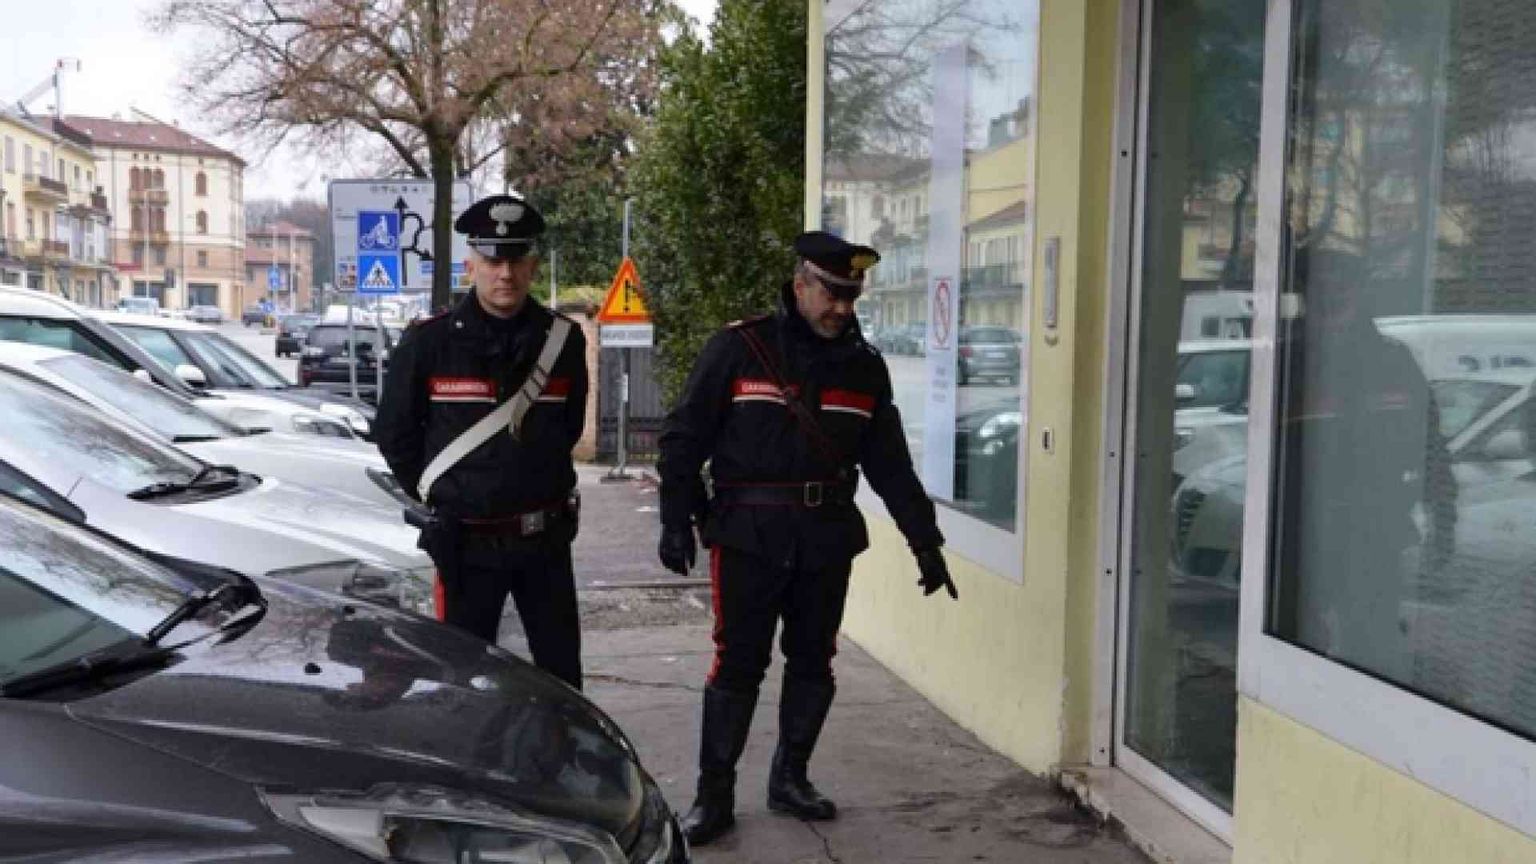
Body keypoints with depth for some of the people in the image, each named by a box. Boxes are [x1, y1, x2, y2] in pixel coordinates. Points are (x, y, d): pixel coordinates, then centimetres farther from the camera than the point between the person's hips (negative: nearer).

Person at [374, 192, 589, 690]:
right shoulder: (428, 342, -8)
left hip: (546, 538, 2)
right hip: (466, 543, -2)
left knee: (562, 673, 12)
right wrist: (442, 497, 8)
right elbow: (393, 434, 4)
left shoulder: (563, 340, -1)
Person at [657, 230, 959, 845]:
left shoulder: (864, 366, 8)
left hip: (827, 538, 4)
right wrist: (677, 521, -8)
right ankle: (713, 795, 11)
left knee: (813, 662, 12)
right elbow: (684, 438, -3)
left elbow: (890, 462, 11)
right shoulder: (738, 348, -5)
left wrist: (925, 542, 8)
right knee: (737, 664, -1)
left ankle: (790, 780, 28)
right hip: (748, 533, -4)